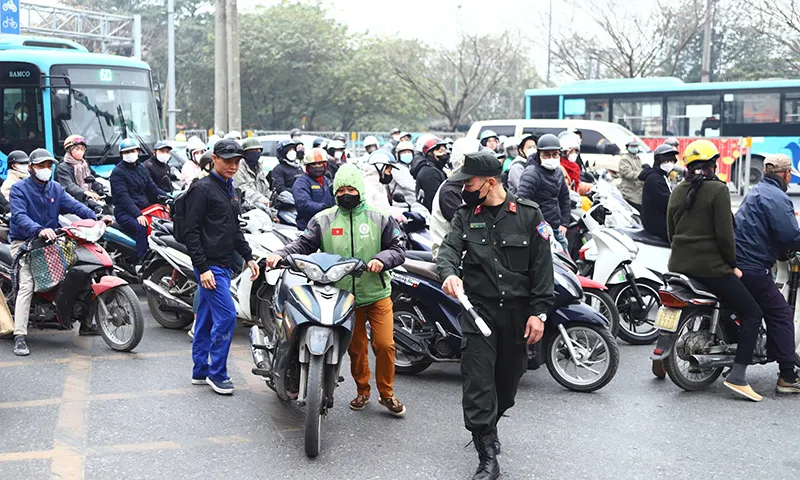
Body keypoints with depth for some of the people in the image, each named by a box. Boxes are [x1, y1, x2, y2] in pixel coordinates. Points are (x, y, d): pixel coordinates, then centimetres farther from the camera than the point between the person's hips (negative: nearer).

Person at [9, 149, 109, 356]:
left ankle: (86, 323, 13)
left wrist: (96, 218, -20)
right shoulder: (19, 189, -7)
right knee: (27, 285, -23)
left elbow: (73, 205, -2)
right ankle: (19, 337, -25)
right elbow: (19, 216, -23)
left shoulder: (56, 189, 12)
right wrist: (39, 230, -42)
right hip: (24, 243, -6)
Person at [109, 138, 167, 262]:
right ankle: (142, 261, -36)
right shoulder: (117, 172, -3)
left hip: (144, 208, 6)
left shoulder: (142, 168, 19)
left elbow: (152, 188, 17)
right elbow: (123, 197, -15)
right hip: (125, 212, -6)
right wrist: (137, 214, -27)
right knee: (141, 227, -34)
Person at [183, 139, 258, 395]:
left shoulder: (229, 189, 18)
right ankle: (217, 374, -1)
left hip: (224, 265, 9)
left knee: (206, 320, 13)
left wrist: (248, 257, 16)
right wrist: (202, 268, -19)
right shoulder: (202, 189, -10)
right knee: (226, 316, -11)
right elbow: (191, 232, -14)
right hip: (210, 266, -9)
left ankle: (200, 371, 19)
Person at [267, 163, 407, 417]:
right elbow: (303, 244, -3)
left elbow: (398, 249, 1)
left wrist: (382, 259, -19)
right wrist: (280, 254, -20)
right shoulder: (323, 220, 4)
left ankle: (387, 393, 13)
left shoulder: (380, 219, 2)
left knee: (385, 344, -5)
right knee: (356, 347, 11)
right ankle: (362, 391, 31)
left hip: (377, 294, -1)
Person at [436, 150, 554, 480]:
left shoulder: (528, 214, -1)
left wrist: (539, 312, -8)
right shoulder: (466, 216, 5)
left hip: (518, 312, 0)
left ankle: (489, 426, 42)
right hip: (478, 308, 0)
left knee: (507, 381, 15)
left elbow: (542, 266, -2)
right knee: (477, 384, -8)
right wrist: (449, 273, -33)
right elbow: (449, 247, -10)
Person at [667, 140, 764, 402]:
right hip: (710, 267, -7)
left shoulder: (677, 190, 10)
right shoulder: (717, 190, -10)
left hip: (679, 264, 7)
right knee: (752, 313, -2)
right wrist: (732, 264, -1)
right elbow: (725, 234, -13)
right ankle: (737, 376, -11)